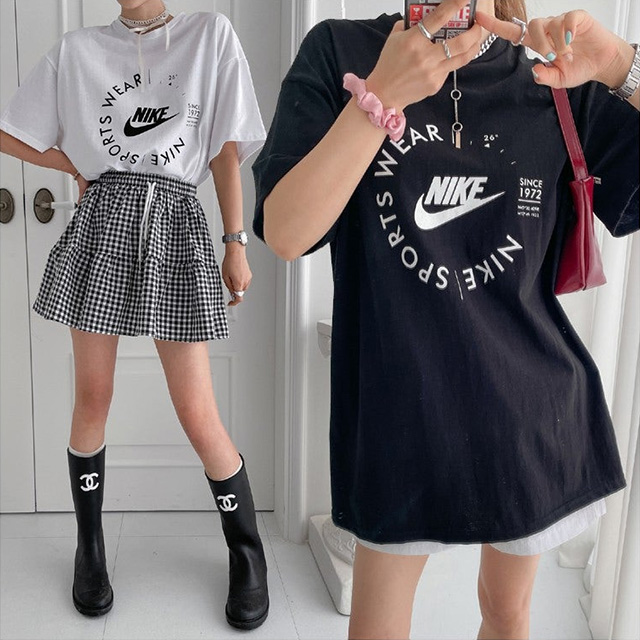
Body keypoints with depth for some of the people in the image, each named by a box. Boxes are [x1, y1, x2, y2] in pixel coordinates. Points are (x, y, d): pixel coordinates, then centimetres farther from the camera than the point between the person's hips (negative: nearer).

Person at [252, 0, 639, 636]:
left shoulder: (558, 77, 0)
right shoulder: (339, 51, -5)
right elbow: (286, 233, -15)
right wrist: (382, 95, -24)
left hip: (530, 408, 3)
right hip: (400, 409, -2)